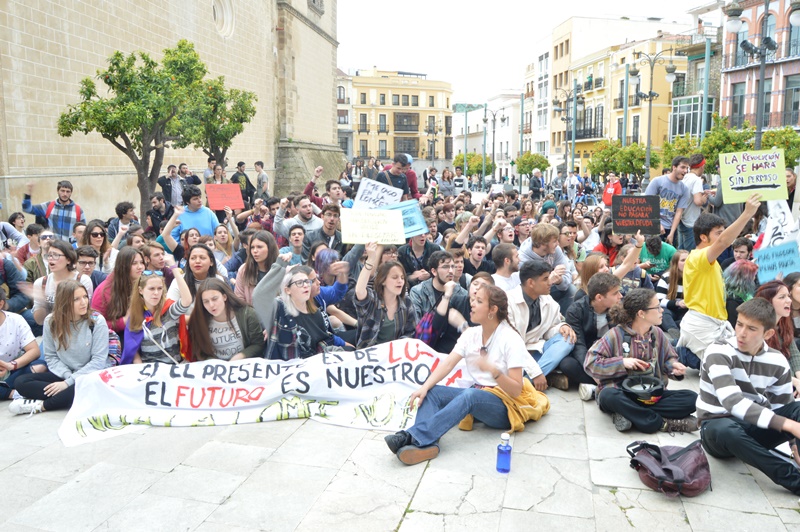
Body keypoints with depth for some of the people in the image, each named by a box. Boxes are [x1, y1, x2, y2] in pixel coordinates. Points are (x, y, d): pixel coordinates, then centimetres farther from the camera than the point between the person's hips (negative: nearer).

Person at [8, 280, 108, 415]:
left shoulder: (97, 321, -12)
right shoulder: (51, 322, -2)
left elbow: (98, 360, -14)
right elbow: (51, 357, 1)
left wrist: (69, 382, -19)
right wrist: (68, 376, -17)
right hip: (62, 374, 4)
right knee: (21, 382, -14)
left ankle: (41, 405, -20)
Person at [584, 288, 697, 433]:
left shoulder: (657, 334, 4)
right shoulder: (616, 334, -11)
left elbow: (669, 358, 16)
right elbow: (590, 362, -12)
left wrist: (673, 367, -7)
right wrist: (622, 362, -20)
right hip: (621, 393, -5)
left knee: (692, 398, -17)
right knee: (608, 395, -39)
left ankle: (628, 414, -24)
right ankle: (663, 423, -29)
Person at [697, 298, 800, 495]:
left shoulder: (778, 362, -1)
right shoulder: (719, 352, -17)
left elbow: (782, 408, 4)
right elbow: (733, 402, -29)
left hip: (754, 428, 5)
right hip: (718, 427, -4)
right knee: (727, 430, -39)